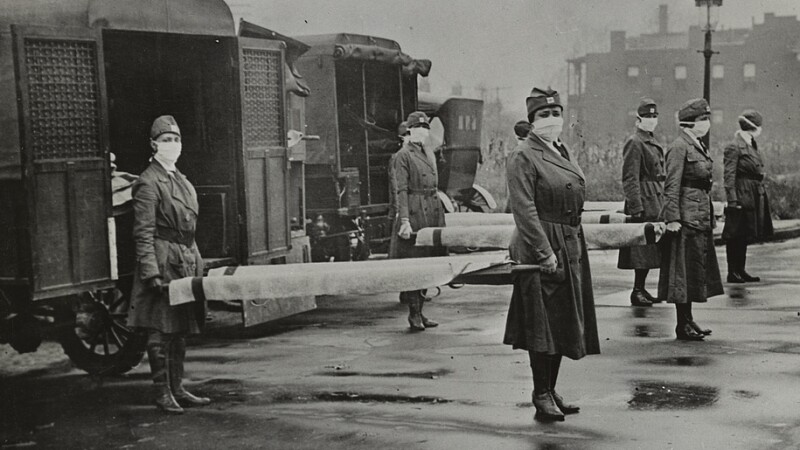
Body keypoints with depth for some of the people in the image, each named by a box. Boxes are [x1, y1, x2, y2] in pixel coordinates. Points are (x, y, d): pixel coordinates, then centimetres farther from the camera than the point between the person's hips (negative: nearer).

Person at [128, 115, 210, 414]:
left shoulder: (180, 179, 17)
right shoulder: (148, 183, -10)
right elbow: (143, 232, -15)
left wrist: (196, 262, 18)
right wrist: (151, 273, -21)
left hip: (186, 260, 9)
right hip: (162, 260, -8)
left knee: (180, 330, 12)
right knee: (160, 330, -4)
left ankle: (178, 389, 19)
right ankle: (163, 393, 3)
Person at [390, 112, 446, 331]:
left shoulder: (429, 153, 16)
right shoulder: (403, 156, -6)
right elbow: (401, 190, -13)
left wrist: (439, 214, 17)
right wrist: (404, 220, -20)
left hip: (433, 212, 7)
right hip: (414, 212, -7)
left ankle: (419, 311, 15)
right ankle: (414, 314, 3)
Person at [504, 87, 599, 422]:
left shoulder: (564, 152, 15)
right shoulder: (523, 157, -11)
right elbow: (524, 211, -17)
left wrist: (574, 248, 15)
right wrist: (545, 253, -21)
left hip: (571, 247, 9)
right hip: (540, 248, -9)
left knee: (563, 323, 13)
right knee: (542, 324, -3)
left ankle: (550, 391, 23)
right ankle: (542, 397, 6)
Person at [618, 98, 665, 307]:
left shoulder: (652, 143, 18)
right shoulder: (634, 143, -10)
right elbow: (630, 179, -15)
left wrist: (663, 203, 19)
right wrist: (636, 207, -20)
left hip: (655, 203, 9)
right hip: (644, 202, -9)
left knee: (649, 248, 11)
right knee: (643, 248, -7)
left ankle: (641, 288, 17)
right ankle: (638, 291, -2)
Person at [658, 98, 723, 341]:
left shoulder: (699, 146, 14)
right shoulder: (679, 147, -13)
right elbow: (672, 186, -17)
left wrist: (710, 216, 19)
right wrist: (672, 218, -21)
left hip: (701, 216, 9)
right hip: (686, 217, -9)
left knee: (697, 268, 13)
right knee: (684, 269, -3)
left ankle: (688, 320, 22)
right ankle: (683, 325, 3)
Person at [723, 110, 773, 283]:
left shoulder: (752, 145, 14)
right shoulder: (734, 147, -13)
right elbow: (729, 176, -16)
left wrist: (761, 192, 17)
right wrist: (733, 200, -19)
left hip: (754, 197, 9)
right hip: (742, 196, -9)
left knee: (744, 236, 13)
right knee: (735, 236, -3)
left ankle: (740, 270, 20)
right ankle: (732, 272, 2)